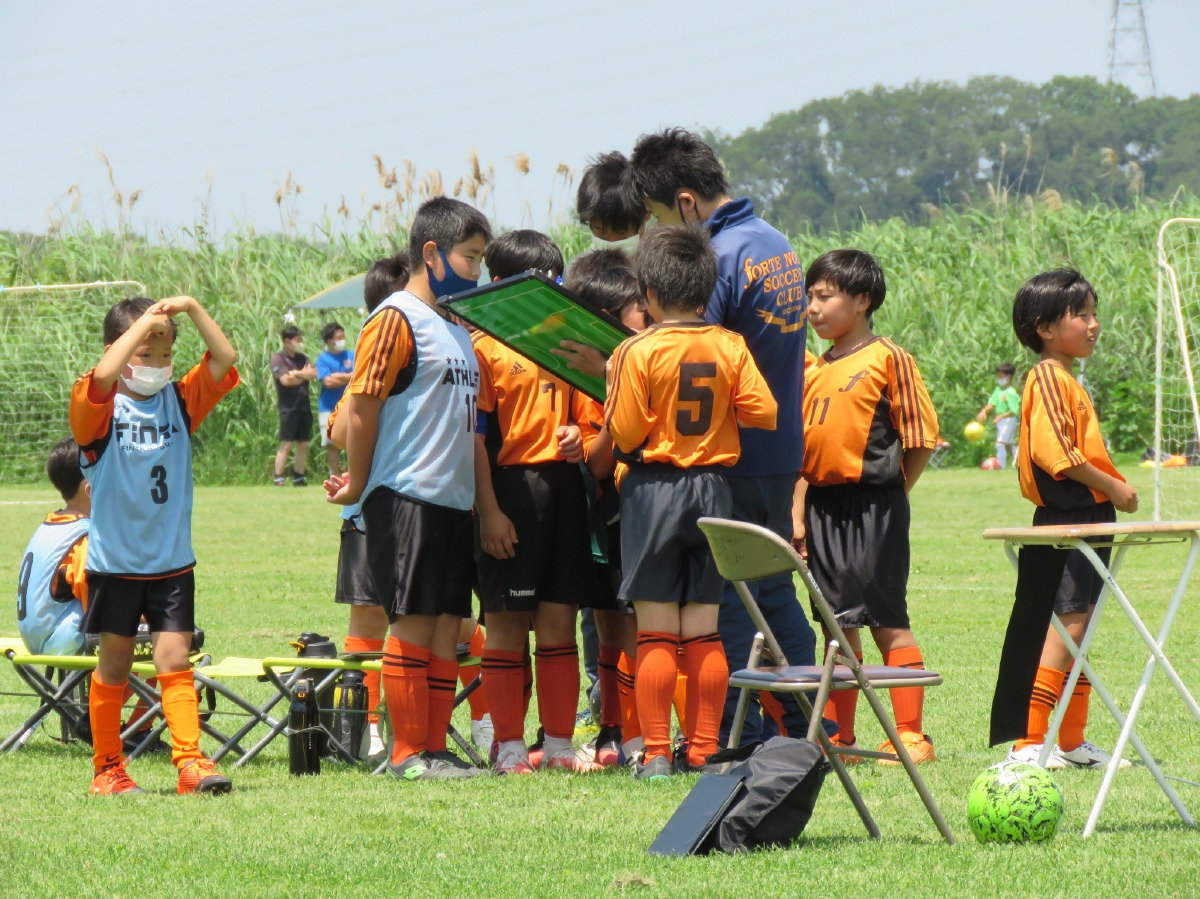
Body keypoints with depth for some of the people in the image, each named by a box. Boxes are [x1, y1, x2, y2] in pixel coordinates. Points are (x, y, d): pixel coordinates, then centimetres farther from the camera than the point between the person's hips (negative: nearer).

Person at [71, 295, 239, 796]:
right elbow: (104, 375, -30)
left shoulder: (180, 401, 5)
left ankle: (190, 761, -9)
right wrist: (145, 323, -22)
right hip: (114, 561, -2)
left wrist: (191, 309, -12)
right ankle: (107, 768, 17)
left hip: (172, 561, 2)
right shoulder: (100, 408, -8)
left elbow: (224, 359, -4)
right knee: (114, 665, 8)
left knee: (174, 660, -4)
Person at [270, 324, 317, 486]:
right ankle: (279, 480, -10)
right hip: (288, 407, -7)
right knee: (286, 444, -10)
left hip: (304, 406, 7)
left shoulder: (302, 358, 16)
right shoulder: (278, 359, -4)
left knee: (303, 445, 8)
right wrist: (304, 374, -3)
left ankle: (299, 479, 14)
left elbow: (314, 374, 3)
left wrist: (297, 374, -11)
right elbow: (285, 380, -15)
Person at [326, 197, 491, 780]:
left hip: (453, 499, 8)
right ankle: (408, 752, -1)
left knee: (447, 625, 7)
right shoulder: (397, 320, -9)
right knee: (412, 623, -5)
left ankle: (435, 748, 11)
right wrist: (358, 486, -5)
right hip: (406, 499, -8)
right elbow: (361, 408, -11)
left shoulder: (456, 327, 17)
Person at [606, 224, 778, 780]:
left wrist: (613, 394, 6)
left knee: (656, 633, 0)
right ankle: (703, 751, 10)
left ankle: (656, 754, -2)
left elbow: (625, 434, -13)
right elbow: (763, 412, -4)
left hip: (653, 489, -3)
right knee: (704, 631, 9)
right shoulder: (730, 347, -1)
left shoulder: (638, 351, -11)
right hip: (712, 489, 3)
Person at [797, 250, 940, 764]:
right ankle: (837, 737, 15)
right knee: (838, 624, 10)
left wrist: (888, 495, -6)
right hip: (824, 505, 7)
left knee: (886, 621, -6)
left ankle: (911, 736, -1)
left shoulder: (888, 359, -7)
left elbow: (920, 438, -8)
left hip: (872, 504, -7)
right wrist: (798, 513, 9)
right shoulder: (814, 370, 13)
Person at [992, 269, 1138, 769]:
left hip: (1088, 519, 11)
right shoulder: (1048, 378, -14)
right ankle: (1028, 742, -13)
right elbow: (1054, 452, -23)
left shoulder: (1067, 379, 19)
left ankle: (1071, 741, 21)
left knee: (1081, 631, 14)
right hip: (1065, 518, -11)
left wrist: (1112, 492, 12)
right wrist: (1111, 486, -18)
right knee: (1068, 626, -13)